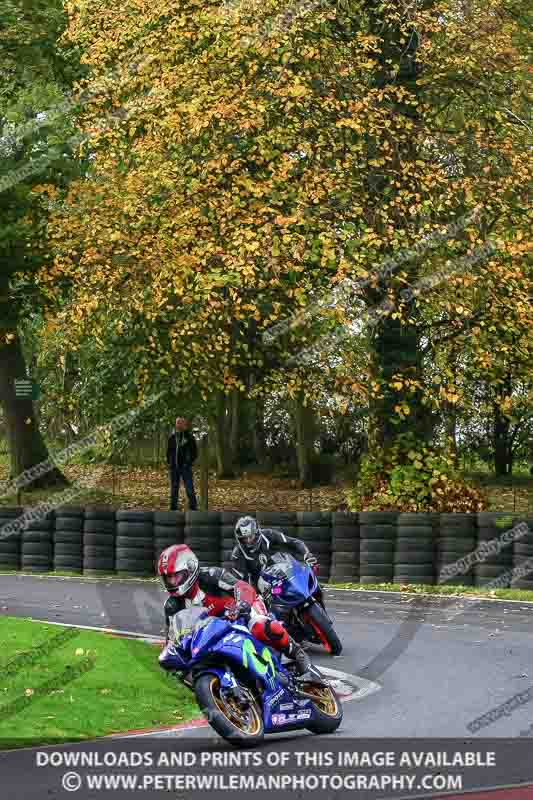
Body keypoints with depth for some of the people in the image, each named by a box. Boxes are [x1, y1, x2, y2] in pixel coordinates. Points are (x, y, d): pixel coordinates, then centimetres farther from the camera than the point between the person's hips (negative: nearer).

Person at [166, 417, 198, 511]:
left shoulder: (189, 437, -1)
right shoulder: (172, 437, 9)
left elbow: (195, 453, 3)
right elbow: (168, 451, 18)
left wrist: (189, 462, -7)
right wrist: (169, 463, 7)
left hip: (185, 468, -4)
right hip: (174, 468, 4)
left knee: (189, 489, -8)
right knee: (174, 490, 8)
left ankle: (193, 508, -5)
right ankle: (173, 509, 13)